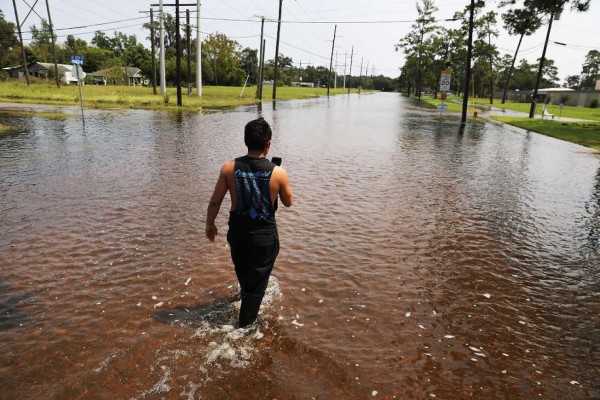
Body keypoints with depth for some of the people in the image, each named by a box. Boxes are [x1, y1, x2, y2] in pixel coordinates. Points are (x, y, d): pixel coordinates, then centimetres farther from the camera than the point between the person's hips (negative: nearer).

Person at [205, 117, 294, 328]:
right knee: (257, 284, 15)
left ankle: (247, 295, 61)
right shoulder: (278, 173, -19)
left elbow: (215, 201, -5)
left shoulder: (229, 168, -14)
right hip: (265, 236, -3)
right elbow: (288, 202, -2)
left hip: (237, 232, 4)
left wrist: (210, 224, 12)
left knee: (243, 271, 32)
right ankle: (245, 325, 25)